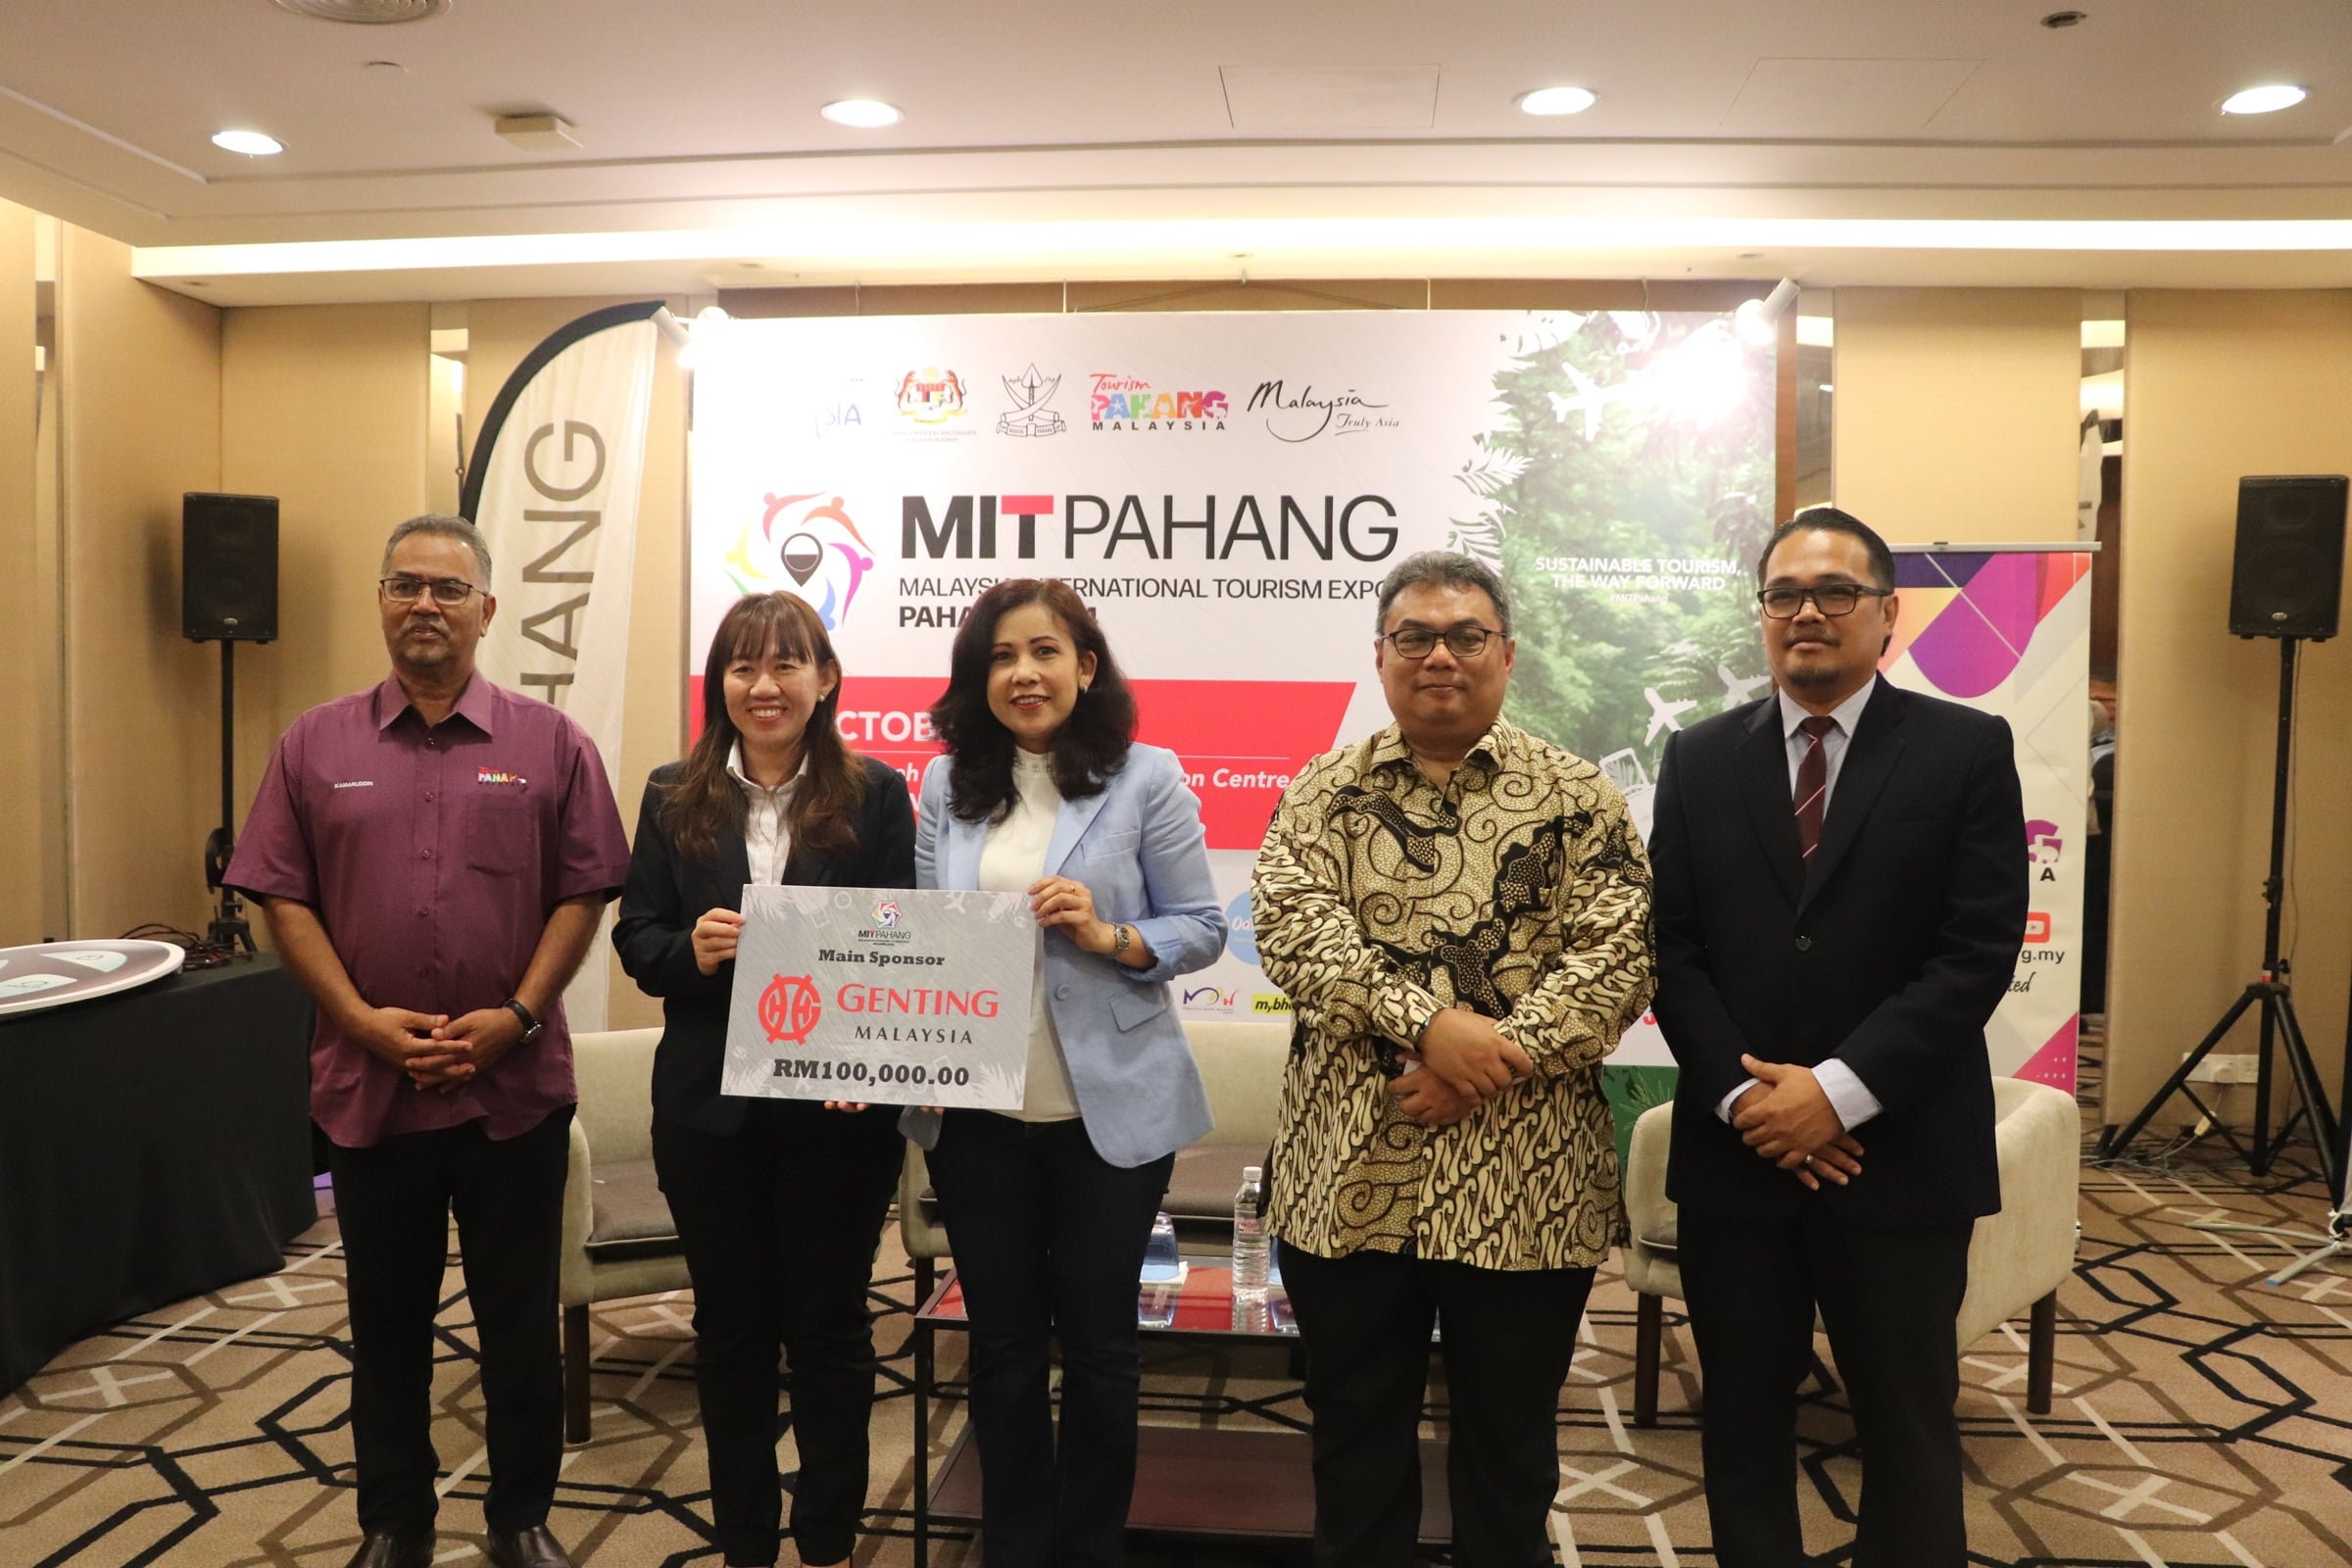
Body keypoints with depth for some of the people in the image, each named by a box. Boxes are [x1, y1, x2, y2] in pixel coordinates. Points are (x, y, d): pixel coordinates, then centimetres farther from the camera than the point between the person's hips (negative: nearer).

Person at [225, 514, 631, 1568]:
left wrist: (518, 1016, -13)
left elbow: (583, 892, -2)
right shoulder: (316, 744, 5)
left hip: (515, 1087, -1)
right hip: (368, 1085, 2)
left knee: (521, 1322, 11)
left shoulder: (548, 743, 0)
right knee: (386, 1324, 16)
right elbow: (282, 897, 2)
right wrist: (363, 1019, -10)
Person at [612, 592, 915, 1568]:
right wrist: (690, 948, -18)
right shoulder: (675, 797, 5)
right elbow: (636, 940, 4)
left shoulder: (876, 795, -2)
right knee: (729, 1323, 15)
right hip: (709, 1107, 2)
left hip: (838, 1105, -2)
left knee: (829, 1323, 11)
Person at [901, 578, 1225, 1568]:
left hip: (1110, 1108, -3)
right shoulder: (947, 785, 5)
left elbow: (1202, 928, -5)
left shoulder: (1145, 779, -6)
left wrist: (1110, 938, -21)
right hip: (976, 1112, 3)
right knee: (1001, 1344, 15)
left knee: (1096, 1343, 12)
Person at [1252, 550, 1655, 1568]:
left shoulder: (1576, 797, 2)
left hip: (1526, 1182, 0)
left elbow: (1618, 954, -7)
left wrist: (1491, 1065, -18)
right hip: (1349, 1175, 1)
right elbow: (1294, 928, -9)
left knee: (1509, 1443, 14)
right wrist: (1430, 1024, -22)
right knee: (1355, 1439, 15)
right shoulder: (1324, 793, 5)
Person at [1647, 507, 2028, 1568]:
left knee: (1907, 1421, 13)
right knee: (1742, 1412, 14)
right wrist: (1744, 1093, -11)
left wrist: (1840, 1091, -15)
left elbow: (1979, 951, -9)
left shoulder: (1967, 750, -1)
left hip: (1899, 1154, -2)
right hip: (1735, 1151, 2)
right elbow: (1673, 949, 1)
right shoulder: (1700, 758, 6)